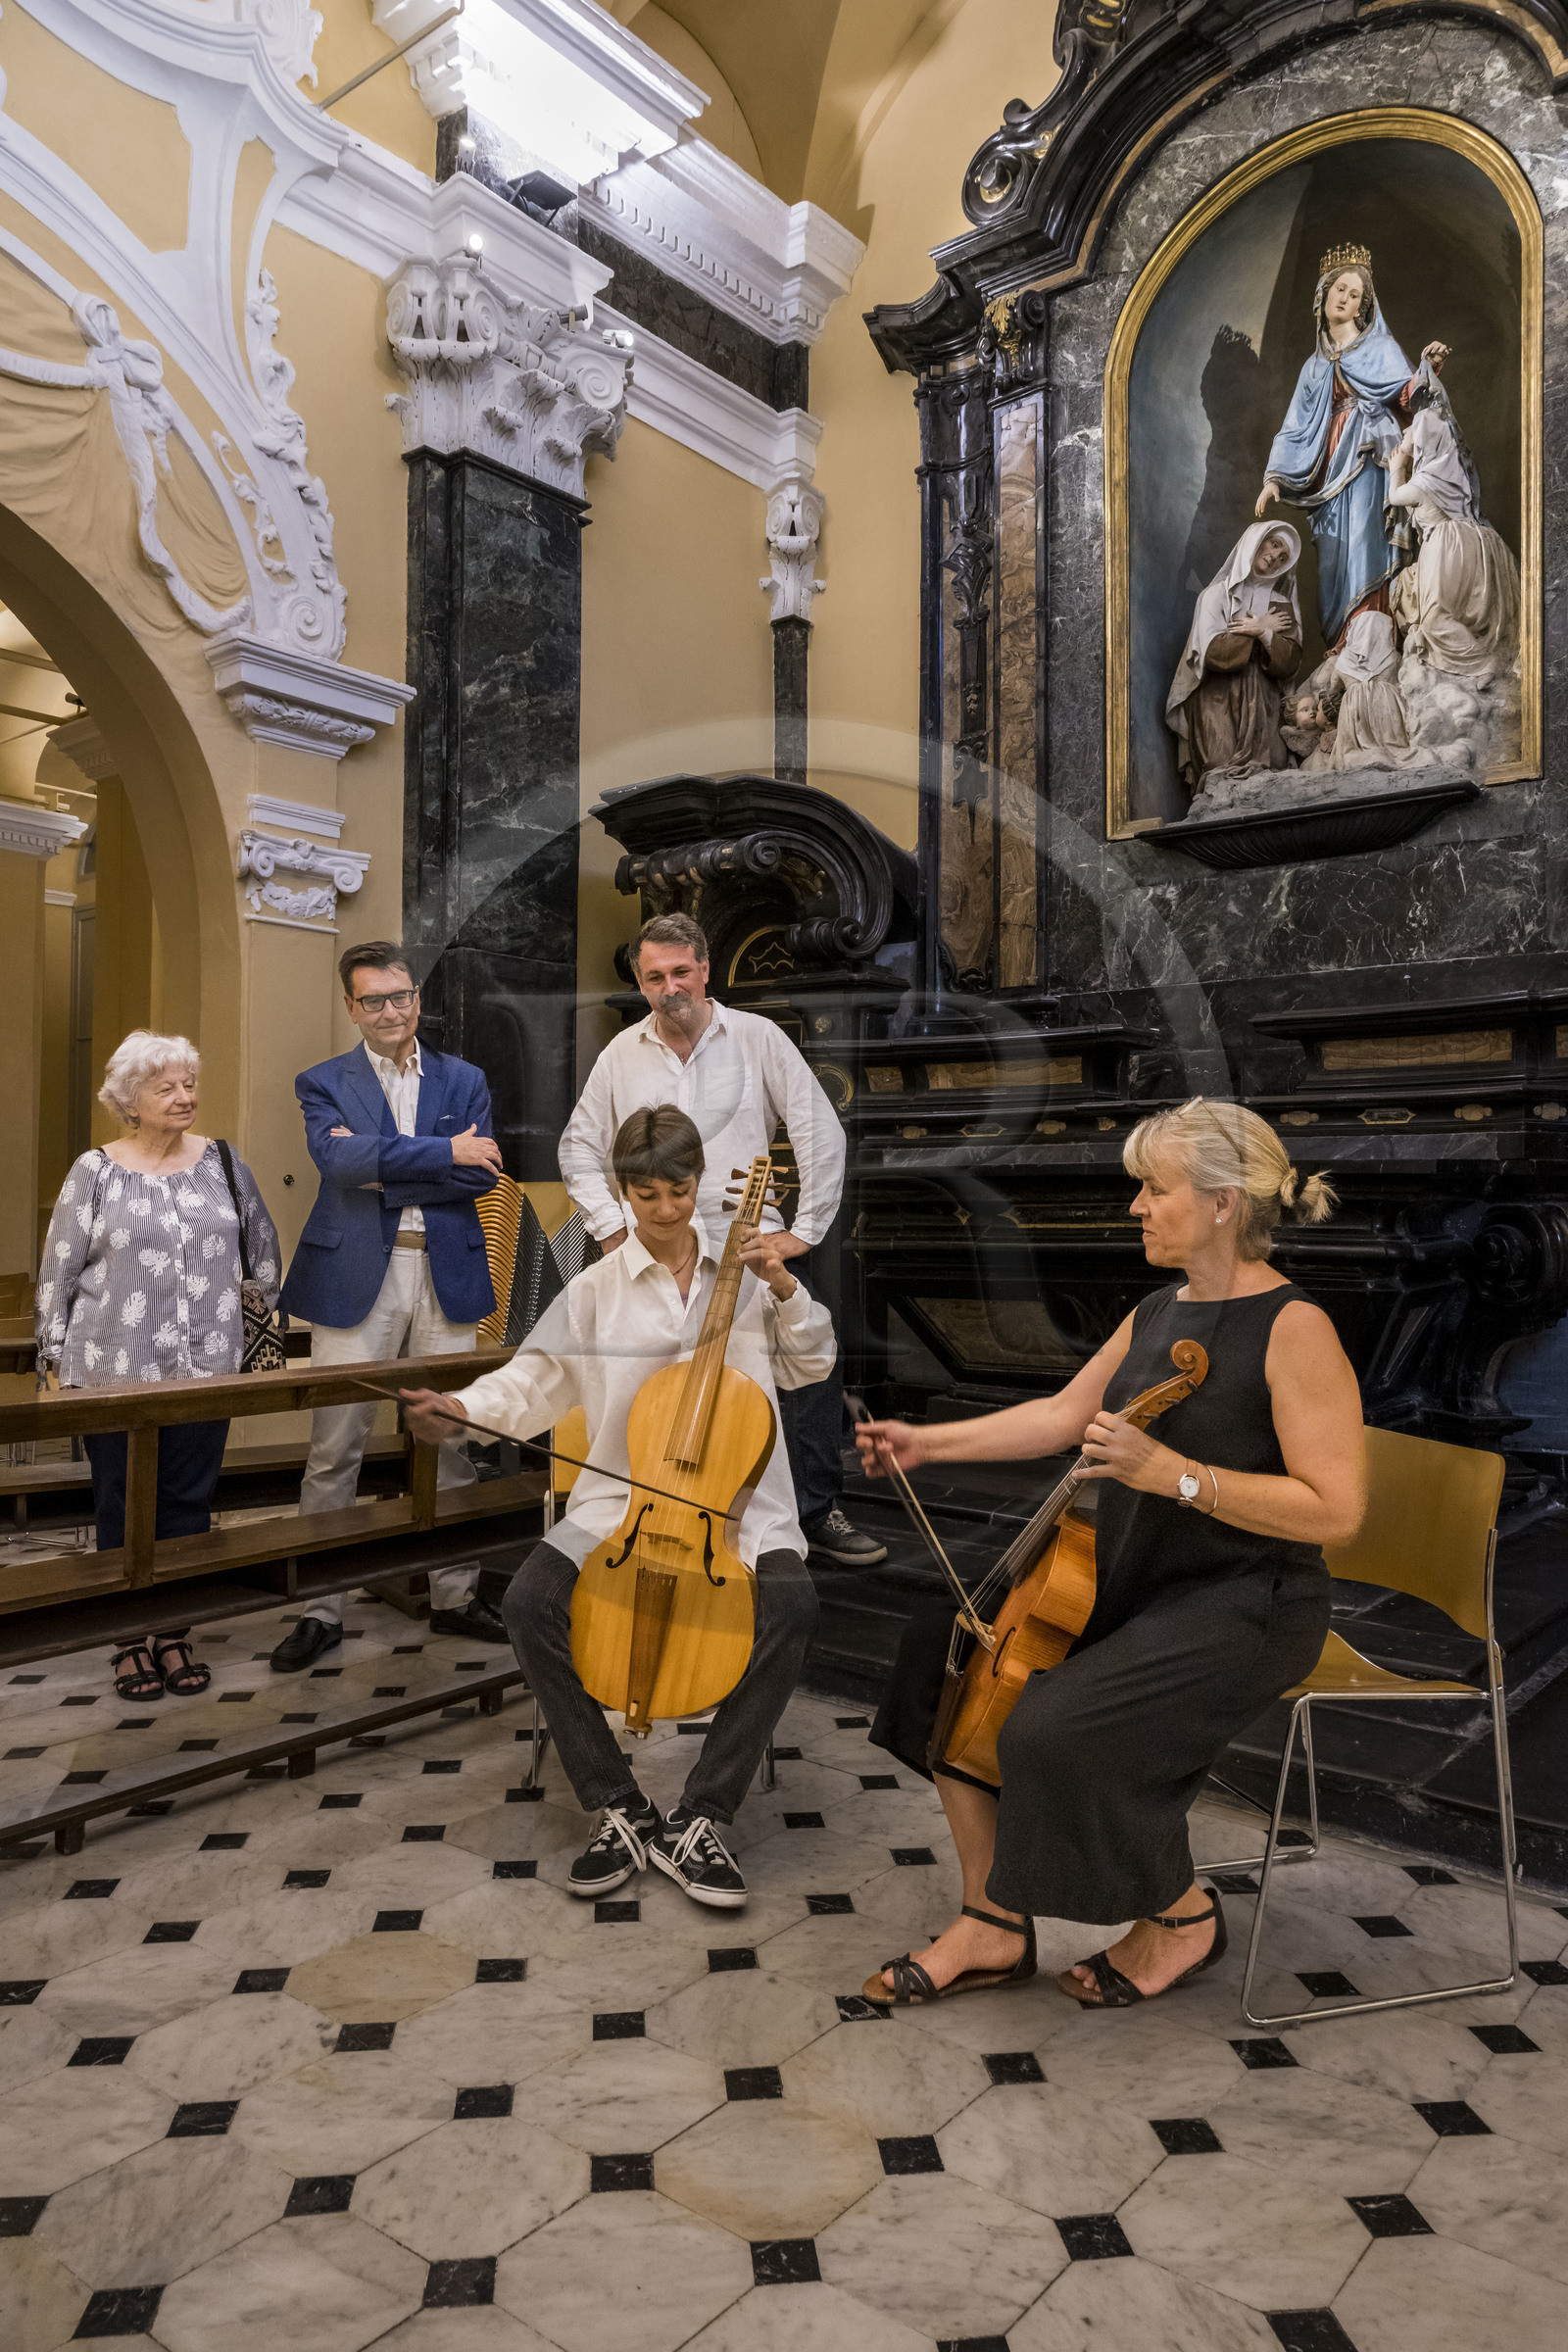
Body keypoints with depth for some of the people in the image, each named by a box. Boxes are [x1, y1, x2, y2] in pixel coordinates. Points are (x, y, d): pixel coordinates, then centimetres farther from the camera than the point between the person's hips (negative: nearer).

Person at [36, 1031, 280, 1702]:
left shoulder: (221, 1161, 4)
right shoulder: (95, 1173, -2)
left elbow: (262, 1244, 15)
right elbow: (58, 1272, 2)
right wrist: (56, 1357, 1)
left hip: (204, 1370, 2)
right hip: (115, 1373, -2)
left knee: (189, 1503, 8)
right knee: (123, 1506, 8)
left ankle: (175, 1630, 22)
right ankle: (130, 1636, 21)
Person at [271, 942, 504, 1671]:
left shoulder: (464, 1080, 12)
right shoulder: (323, 1083, 6)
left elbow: (482, 1172, -3)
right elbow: (339, 1157, -14)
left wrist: (384, 1172, -11)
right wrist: (443, 1151, -15)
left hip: (445, 1274, 2)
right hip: (354, 1276, -2)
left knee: (451, 1439, 8)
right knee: (334, 1447, 0)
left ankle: (454, 1595, 21)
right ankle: (321, 1610, 13)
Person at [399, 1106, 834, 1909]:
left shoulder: (745, 1265, 8)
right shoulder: (599, 1287, 8)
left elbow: (811, 1365, 10)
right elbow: (537, 1381, 6)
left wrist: (783, 1289, -6)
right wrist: (463, 1407, -11)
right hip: (622, 1497, 1)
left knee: (791, 1603, -30)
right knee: (529, 1601, -24)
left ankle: (699, 1820, -15)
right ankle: (620, 1809, -7)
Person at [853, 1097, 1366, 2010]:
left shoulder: (1293, 1327, -17)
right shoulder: (1157, 1313, 8)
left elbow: (1334, 1509, -22)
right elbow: (1063, 1415, 14)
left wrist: (1168, 1471, -29)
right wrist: (929, 1441, 8)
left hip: (1248, 1603, -9)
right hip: (1134, 1583, 9)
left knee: (1058, 1729, -26)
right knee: (943, 1645, -1)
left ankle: (1184, 1917, 6)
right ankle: (996, 1924, 8)